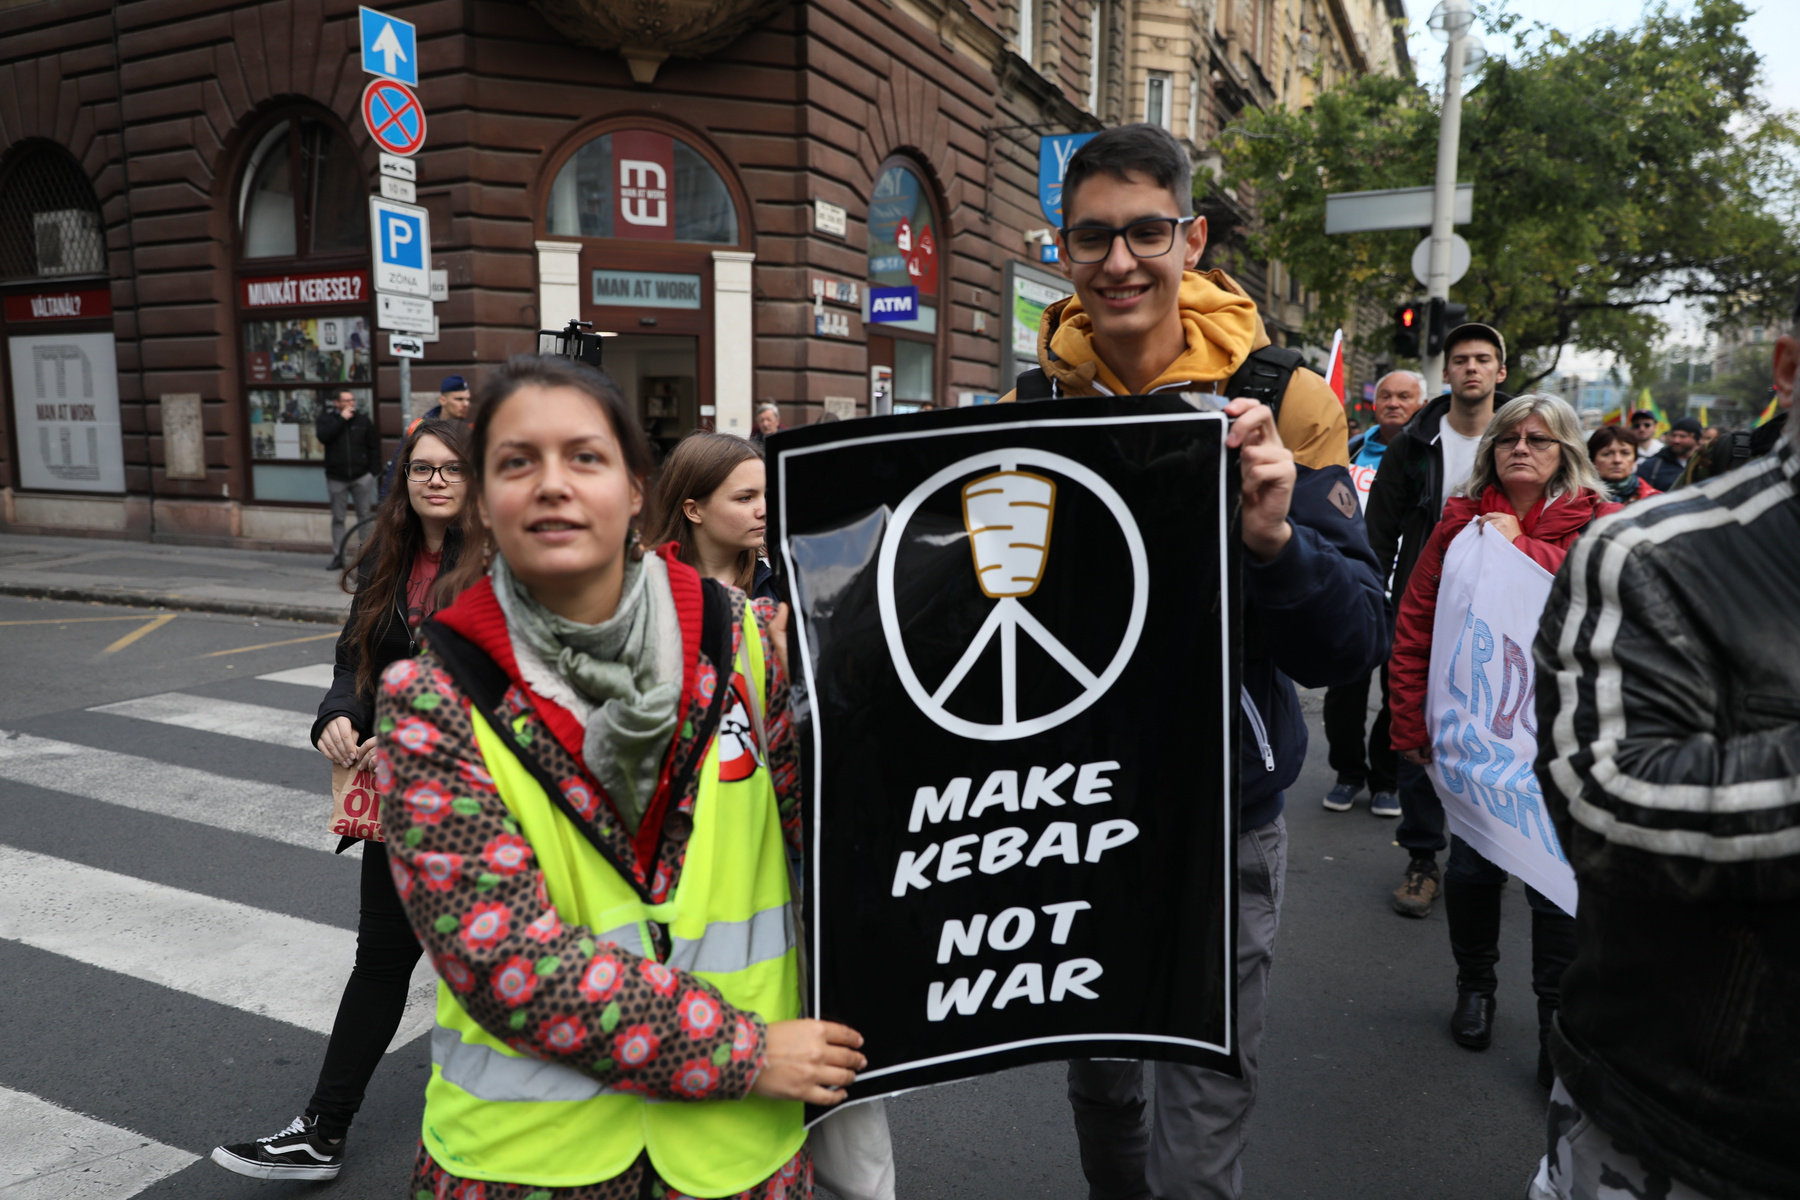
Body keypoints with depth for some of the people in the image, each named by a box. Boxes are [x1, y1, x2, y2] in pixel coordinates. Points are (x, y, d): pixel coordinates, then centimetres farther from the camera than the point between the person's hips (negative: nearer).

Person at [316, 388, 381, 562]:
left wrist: (373, 469, 1)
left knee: (364, 516, 1)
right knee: (338, 518, 6)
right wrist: (341, 419, -14)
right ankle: (338, 555, 12)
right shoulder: (327, 418, 5)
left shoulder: (363, 419, 6)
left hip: (362, 477, 0)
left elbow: (374, 446, 9)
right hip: (336, 477, 0)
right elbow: (322, 436, -15)